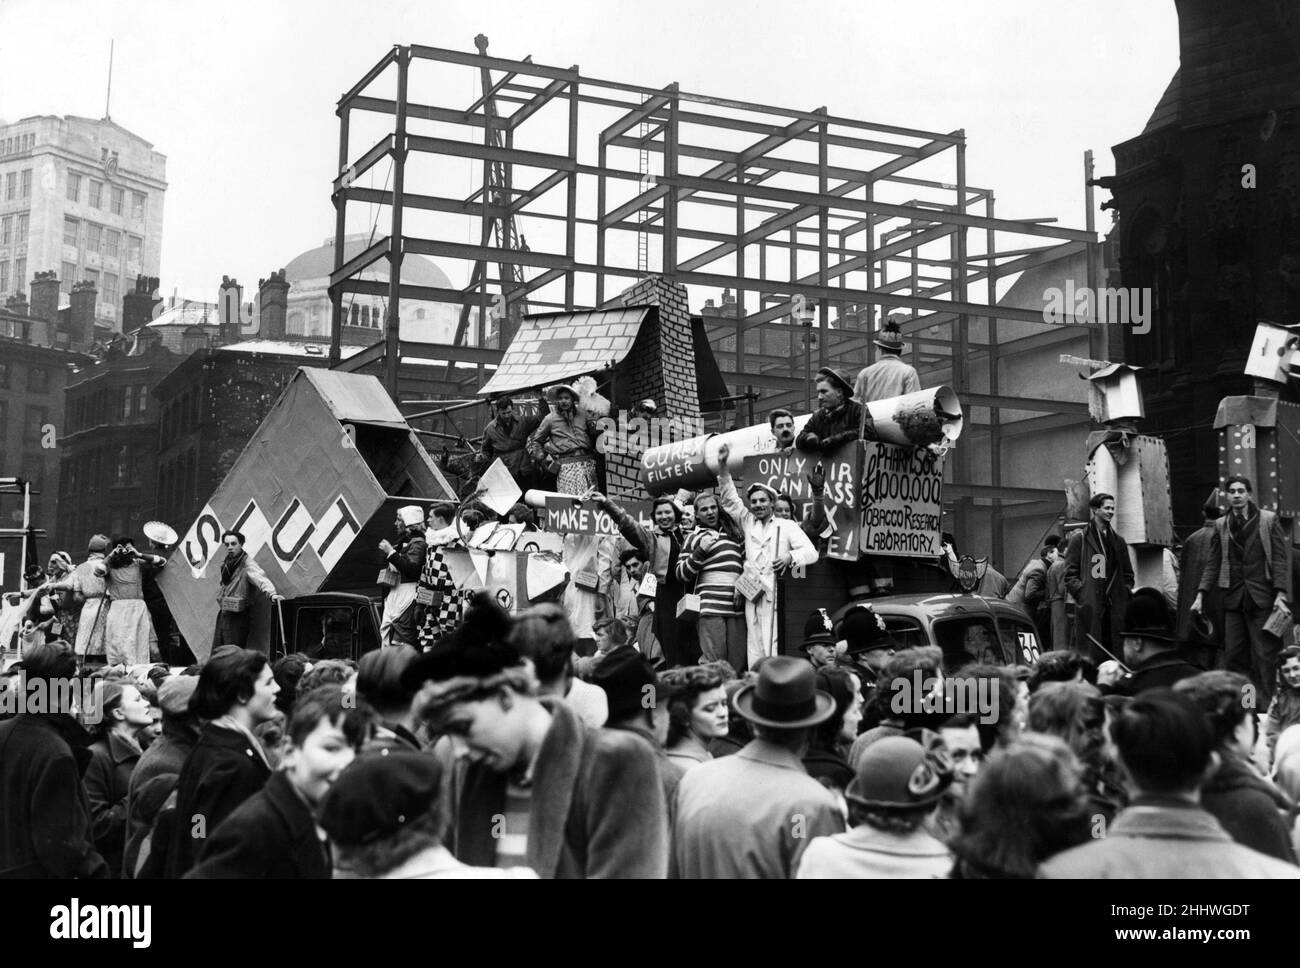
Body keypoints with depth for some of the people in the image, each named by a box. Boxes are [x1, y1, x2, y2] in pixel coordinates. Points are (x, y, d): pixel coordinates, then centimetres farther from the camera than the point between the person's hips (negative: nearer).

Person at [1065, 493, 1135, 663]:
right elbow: (1070, 574, 1)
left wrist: (1125, 594, 6)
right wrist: (1082, 594, -11)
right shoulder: (1080, 539, 4)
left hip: (1116, 607, 4)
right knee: (1091, 654, -7)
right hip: (1090, 608, -4)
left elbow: (1127, 574, 22)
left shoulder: (1118, 541, 18)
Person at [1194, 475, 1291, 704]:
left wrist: (1280, 595, -9)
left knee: (1265, 657, -3)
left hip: (1262, 597, -3)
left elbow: (1280, 559, 0)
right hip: (1233, 598, 3)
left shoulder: (1268, 519, 3)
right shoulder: (1221, 525, 11)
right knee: (1233, 656, 3)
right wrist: (1201, 595, 4)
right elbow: (1212, 563, 12)